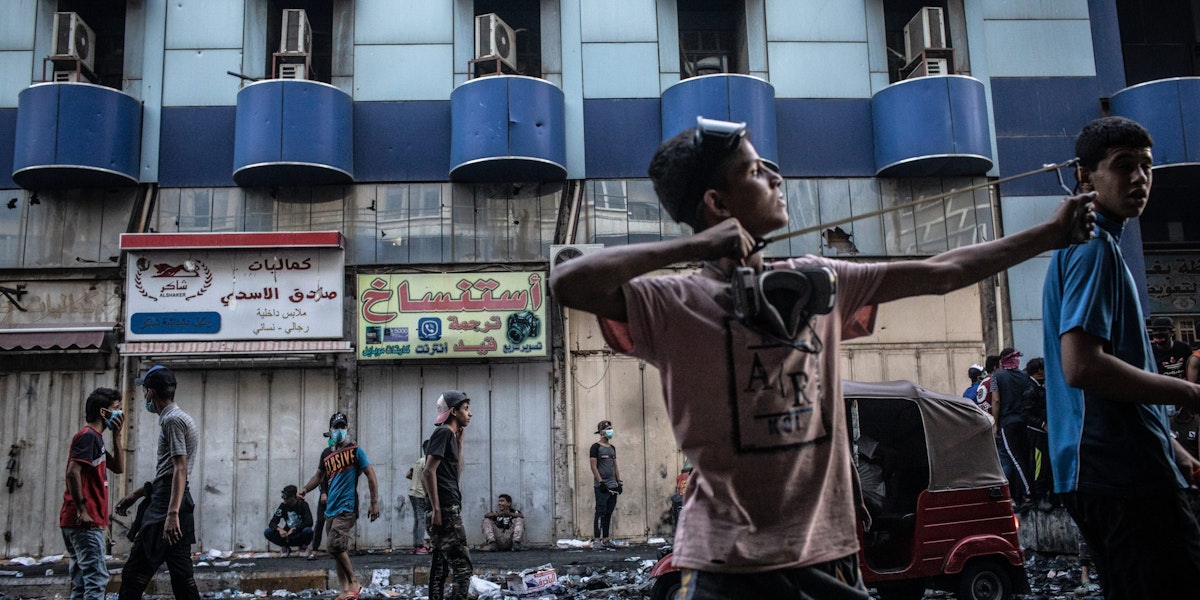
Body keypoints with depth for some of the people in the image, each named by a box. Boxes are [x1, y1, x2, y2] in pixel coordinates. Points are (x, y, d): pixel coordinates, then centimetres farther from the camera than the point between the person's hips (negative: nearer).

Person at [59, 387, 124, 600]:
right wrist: (82, 510, -20)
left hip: (87, 521, 10)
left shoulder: (95, 438, 19)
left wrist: (116, 435, 12)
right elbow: (72, 472, -21)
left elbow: (118, 467, 20)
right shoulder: (88, 435, -10)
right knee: (96, 578, -14)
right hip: (85, 521, -10)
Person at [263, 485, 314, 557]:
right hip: (288, 535, 3)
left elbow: (309, 522, -22)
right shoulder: (283, 506, -2)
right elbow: (272, 523, -5)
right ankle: (286, 548, 3)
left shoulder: (302, 504, -12)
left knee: (308, 530, -36)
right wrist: (279, 529, -27)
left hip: (299, 535, -3)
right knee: (267, 532, -19)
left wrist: (294, 529, -30)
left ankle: (303, 548, -3)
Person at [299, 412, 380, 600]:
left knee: (335, 546, -18)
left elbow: (371, 475, -4)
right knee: (339, 549, 8)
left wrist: (374, 503, -8)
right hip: (331, 509, 7)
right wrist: (305, 489, 6)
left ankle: (354, 583, -3)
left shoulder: (355, 450, -4)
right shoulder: (326, 454, 13)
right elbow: (319, 475, 26)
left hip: (347, 508, -7)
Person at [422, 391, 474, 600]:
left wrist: (459, 441, 18)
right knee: (462, 566, -12)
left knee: (441, 567, 11)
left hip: (449, 508, 10)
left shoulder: (449, 435, 18)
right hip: (445, 509, -10)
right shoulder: (443, 432, -10)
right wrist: (436, 509, -22)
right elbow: (429, 471, -18)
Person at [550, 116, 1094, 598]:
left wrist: (1050, 235, 18)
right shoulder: (674, 304, -8)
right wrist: (694, 246, -22)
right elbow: (568, 283, -24)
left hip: (826, 555, 5)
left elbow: (939, 274, 16)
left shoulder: (817, 283, 10)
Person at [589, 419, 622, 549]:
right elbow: (593, 466, -12)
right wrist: (601, 482, -16)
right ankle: (596, 539, -7)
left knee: (609, 513, 9)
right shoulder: (596, 447, -7)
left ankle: (605, 539, 14)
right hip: (602, 486, -7)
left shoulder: (612, 447, 16)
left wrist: (619, 482, 12)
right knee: (600, 512, -9)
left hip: (613, 485, 7)